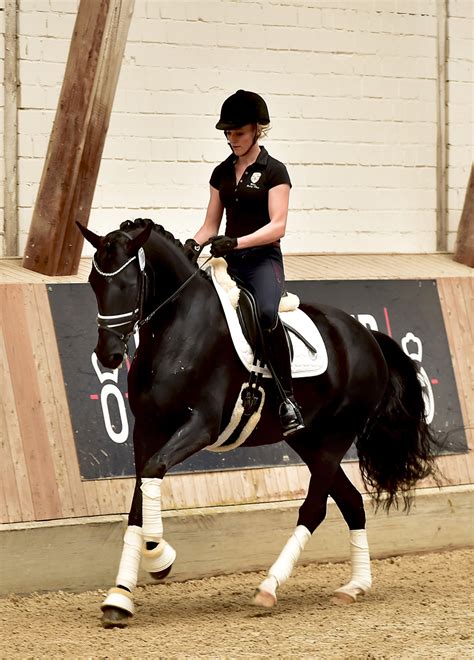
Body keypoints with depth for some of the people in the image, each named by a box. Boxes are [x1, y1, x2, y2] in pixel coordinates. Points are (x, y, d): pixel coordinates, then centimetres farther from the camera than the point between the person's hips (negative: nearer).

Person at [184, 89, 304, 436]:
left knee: (267, 313, -35)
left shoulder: (274, 171, -3)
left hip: (263, 259, -6)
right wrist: (195, 243, -7)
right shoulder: (222, 173, 14)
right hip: (229, 262, 6)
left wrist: (236, 242, -25)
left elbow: (277, 226, -12)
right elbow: (211, 224, 16)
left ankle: (288, 398, -31)